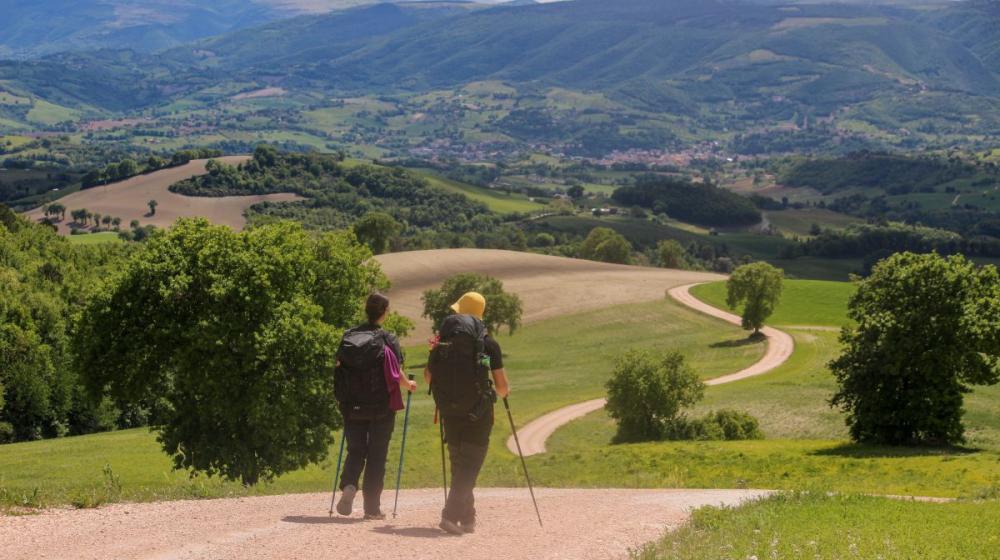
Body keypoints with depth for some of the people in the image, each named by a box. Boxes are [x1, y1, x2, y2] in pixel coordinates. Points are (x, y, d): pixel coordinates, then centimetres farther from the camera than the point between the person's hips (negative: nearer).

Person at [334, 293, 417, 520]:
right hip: (381, 406, -3)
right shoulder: (388, 340, -8)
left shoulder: (348, 337, 2)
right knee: (377, 455, 6)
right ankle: (372, 507, 7)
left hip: (352, 406, 3)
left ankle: (348, 485, -15)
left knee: (355, 450, 13)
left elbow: (339, 366, 5)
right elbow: (398, 377, -8)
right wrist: (409, 385, 14)